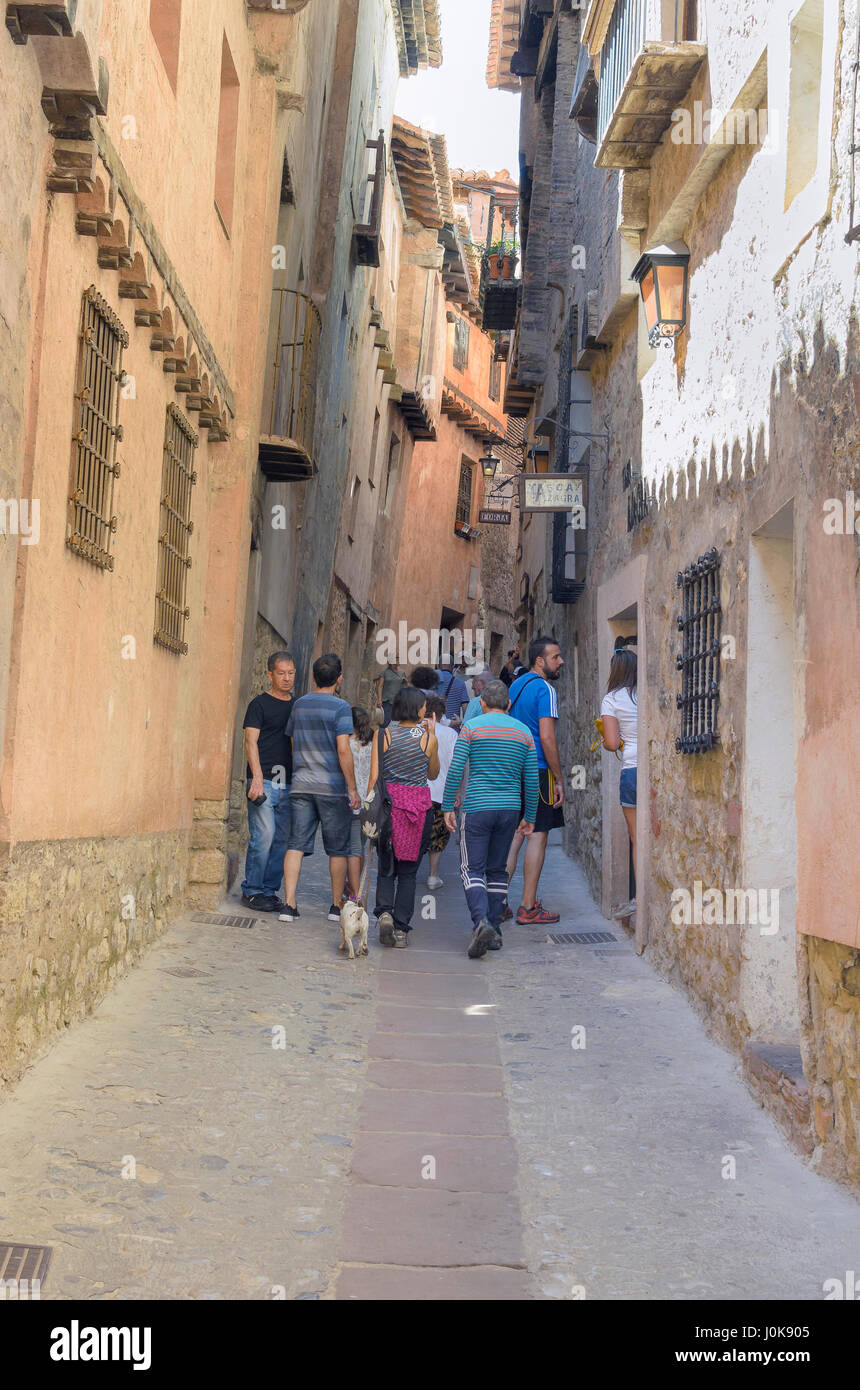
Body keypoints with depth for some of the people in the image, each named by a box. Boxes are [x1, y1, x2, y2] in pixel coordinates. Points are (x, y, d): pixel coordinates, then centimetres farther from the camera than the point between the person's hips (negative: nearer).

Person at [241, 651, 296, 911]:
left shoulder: (296, 706, 17)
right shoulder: (260, 703, 0)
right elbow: (251, 742, -6)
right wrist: (257, 777, -17)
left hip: (287, 783, 6)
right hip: (263, 780, -6)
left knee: (282, 840, 4)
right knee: (264, 836, -11)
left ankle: (270, 890, 11)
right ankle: (252, 891, -1)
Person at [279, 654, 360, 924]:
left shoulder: (299, 705, 9)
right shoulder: (340, 707, -8)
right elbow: (343, 751, -14)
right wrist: (353, 789, -8)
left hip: (301, 785, 4)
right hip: (333, 787, -4)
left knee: (296, 844, 2)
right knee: (338, 849, 7)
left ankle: (289, 904, -5)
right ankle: (337, 906, 12)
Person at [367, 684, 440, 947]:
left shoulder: (383, 735, -2)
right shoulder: (428, 739, -3)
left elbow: (374, 775, -4)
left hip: (389, 801, 1)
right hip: (418, 804, 0)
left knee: (386, 866, 13)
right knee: (408, 870, 8)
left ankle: (384, 911, -11)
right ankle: (401, 928, 5)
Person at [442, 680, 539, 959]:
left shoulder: (472, 727, -2)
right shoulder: (524, 732, 8)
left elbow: (455, 770, -7)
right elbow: (532, 779, 8)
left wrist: (448, 807, 0)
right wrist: (529, 817, 16)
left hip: (478, 807, -3)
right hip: (510, 809, 3)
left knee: (472, 869, 1)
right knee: (498, 870, 12)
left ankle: (481, 922, -21)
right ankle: (495, 932, 11)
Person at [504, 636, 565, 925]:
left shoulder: (515, 685, 15)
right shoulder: (545, 689, -12)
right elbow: (547, 738, -17)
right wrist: (559, 780, -12)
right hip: (537, 771, -8)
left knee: (514, 834, 11)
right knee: (538, 835, -2)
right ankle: (528, 908, 0)